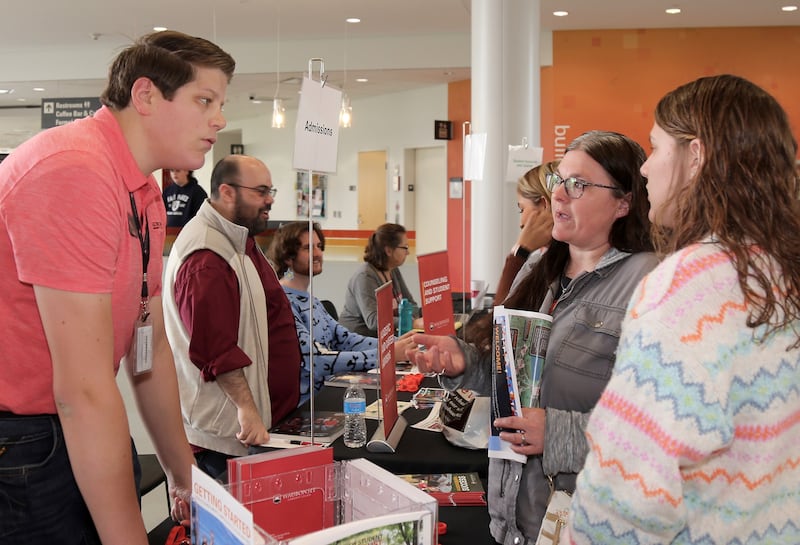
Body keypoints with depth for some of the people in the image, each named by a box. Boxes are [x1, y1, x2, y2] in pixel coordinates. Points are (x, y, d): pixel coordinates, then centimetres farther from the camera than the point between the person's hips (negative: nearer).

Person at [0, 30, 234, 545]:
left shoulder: (147, 195, 7)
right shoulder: (74, 171, -24)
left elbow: (151, 347, 13)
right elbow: (84, 390, -26)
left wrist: (184, 473, 17)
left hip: (76, 434, 9)